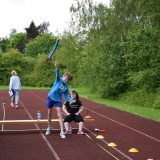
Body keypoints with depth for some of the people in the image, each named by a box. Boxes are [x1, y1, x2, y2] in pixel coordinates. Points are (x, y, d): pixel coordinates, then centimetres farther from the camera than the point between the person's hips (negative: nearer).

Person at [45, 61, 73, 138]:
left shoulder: (66, 87, -3)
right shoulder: (58, 80, -12)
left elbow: (66, 96, 0)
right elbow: (57, 75, -33)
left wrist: (71, 101, -18)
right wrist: (57, 68, -55)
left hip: (58, 100, 2)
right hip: (51, 97, -1)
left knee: (60, 115, -6)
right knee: (49, 113, 11)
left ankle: (62, 132, -7)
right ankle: (49, 127, 32)